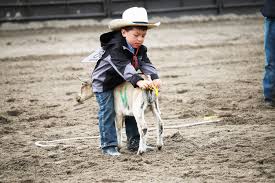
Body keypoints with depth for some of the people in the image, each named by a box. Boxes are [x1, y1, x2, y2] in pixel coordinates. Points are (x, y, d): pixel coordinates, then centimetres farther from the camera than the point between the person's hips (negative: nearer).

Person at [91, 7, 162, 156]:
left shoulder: (140, 49, -10)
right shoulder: (114, 47, -35)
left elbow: (146, 64, -19)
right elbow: (123, 67, -47)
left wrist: (155, 77, -39)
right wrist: (138, 81, -60)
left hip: (124, 82, 7)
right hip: (104, 82, -7)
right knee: (107, 112, -8)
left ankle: (133, 142, 19)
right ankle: (108, 145, -2)